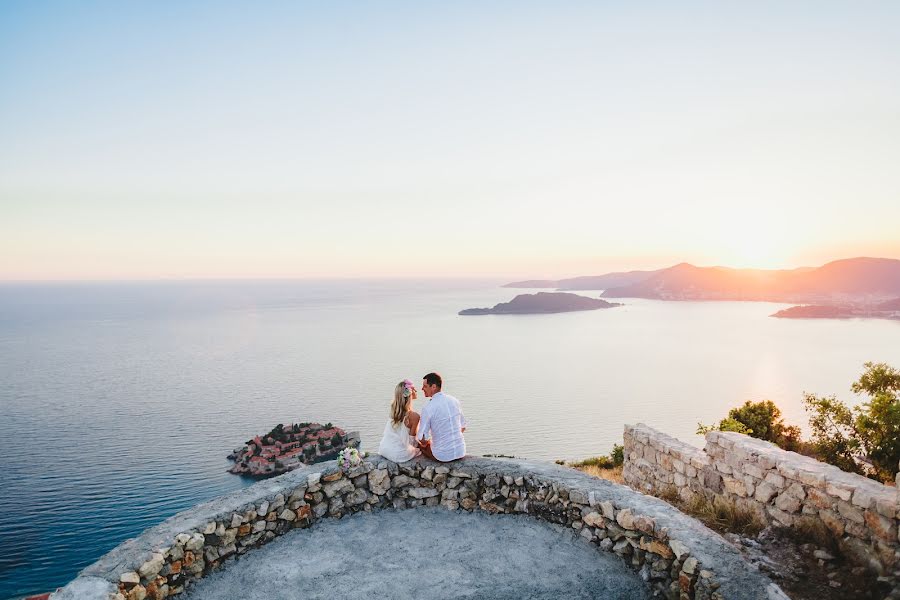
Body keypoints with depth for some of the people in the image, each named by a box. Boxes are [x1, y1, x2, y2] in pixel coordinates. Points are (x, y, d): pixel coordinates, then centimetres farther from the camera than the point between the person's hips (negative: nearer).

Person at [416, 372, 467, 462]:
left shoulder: (427, 408, -18)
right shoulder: (454, 400, 0)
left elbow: (422, 440, -14)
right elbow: (463, 428, 10)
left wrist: (425, 442, 8)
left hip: (443, 456, -5)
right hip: (461, 451, 5)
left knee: (420, 443, 24)